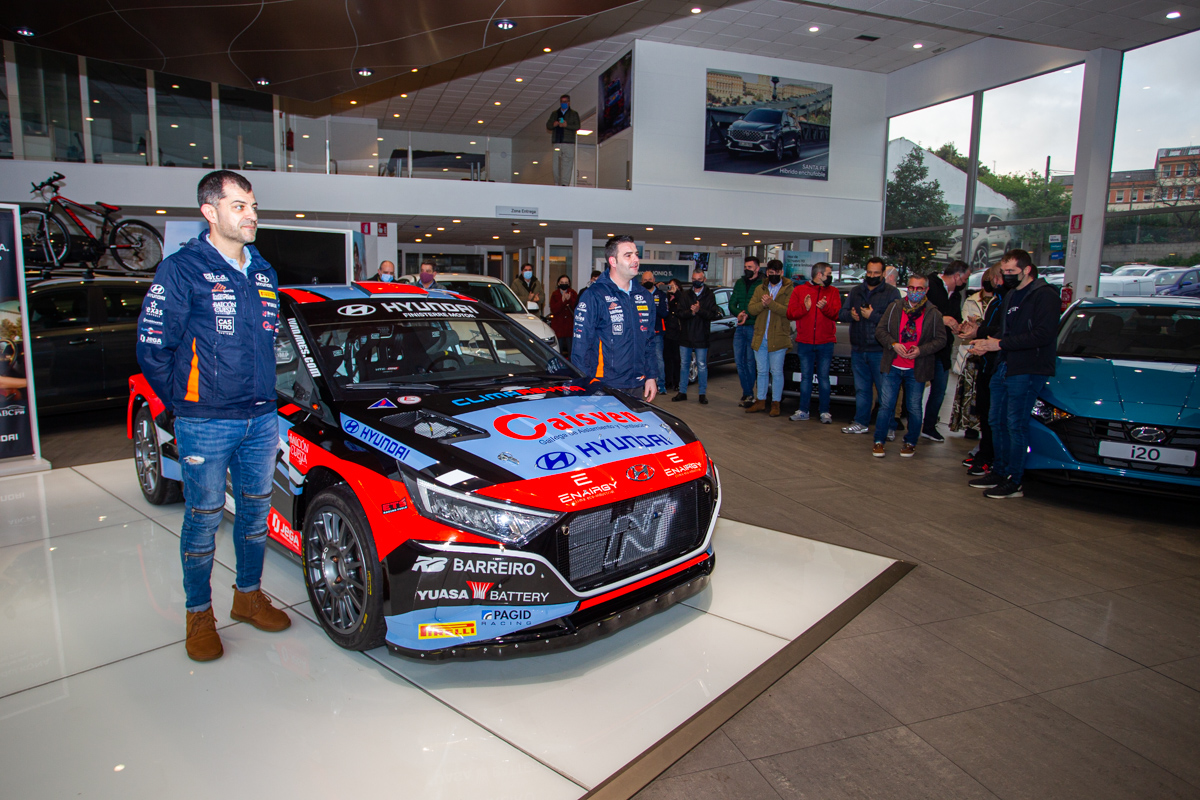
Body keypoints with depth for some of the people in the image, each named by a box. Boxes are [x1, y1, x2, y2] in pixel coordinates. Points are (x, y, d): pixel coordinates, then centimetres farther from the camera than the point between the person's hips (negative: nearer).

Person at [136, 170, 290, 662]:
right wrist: (180, 404, 0)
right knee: (204, 517, 5)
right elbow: (152, 348, -6)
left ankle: (249, 595, 31)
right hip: (205, 423, -5)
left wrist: (265, 394, 13)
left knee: (256, 509, 14)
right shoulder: (182, 270, -7)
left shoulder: (263, 272, 12)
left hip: (261, 419, 6)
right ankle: (199, 615, 20)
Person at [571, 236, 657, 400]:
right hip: (605, 389, -6)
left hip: (637, 387, 6)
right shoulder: (594, 296, -10)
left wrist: (650, 376, 11)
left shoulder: (643, 296, 11)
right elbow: (580, 347, -11)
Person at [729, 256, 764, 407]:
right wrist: (739, 313, -8)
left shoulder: (763, 284, -6)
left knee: (750, 362, -1)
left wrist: (748, 315, -21)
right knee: (739, 360, 5)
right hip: (740, 327, 6)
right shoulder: (739, 283, 14)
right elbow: (732, 304, 11)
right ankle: (748, 393, 15)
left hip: (754, 327, -6)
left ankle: (748, 394, 8)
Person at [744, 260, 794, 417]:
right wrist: (763, 304, -17)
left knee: (777, 372, 1)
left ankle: (776, 403, 11)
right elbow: (751, 309, 2)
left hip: (778, 338, -4)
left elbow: (789, 311, -15)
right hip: (760, 338, 4)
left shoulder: (788, 289, -1)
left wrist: (770, 303, -23)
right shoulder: (760, 289, 12)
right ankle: (761, 401, 22)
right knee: (761, 372, 12)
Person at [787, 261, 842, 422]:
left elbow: (837, 314, -4)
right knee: (806, 377, 6)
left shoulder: (833, 292, 7)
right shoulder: (799, 290, 5)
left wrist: (825, 307, -23)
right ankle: (803, 411, 12)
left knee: (823, 377, 3)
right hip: (804, 342, 0)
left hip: (825, 343, 0)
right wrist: (804, 308, -19)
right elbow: (790, 314, -2)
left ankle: (825, 412, 9)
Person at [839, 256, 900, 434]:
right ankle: (862, 423, 21)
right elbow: (841, 313, 14)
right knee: (861, 389, 13)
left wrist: (872, 316, -16)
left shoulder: (892, 293, 0)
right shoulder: (855, 292, 16)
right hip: (858, 350, 5)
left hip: (880, 351, -5)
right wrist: (850, 315, -8)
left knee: (885, 390, -5)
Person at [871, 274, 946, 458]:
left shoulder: (933, 313, 0)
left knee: (914, 408, 6)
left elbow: (940, 339, 0)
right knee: (886, 405, 2)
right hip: (893, 367, 1)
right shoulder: (894, 307, 3)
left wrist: (921, 350, -16)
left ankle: (910, 443, 22)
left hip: (917, 370, -1)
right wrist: (893, 344, -13)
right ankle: (879, 442, 12)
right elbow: (880, 330, 4)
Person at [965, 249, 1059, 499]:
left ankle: (1015, 481, 2)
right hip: (1003, 366, 9)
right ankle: (999, 471, 22)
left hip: (1028, 370, -9)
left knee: (1016, 424, -6)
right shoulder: (1010, 295, 19)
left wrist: (1000, 344, -19)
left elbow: (1043, 335, -20)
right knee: (997, 420, 11)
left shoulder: (1045, 295, -9)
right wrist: (986, 342, 4)